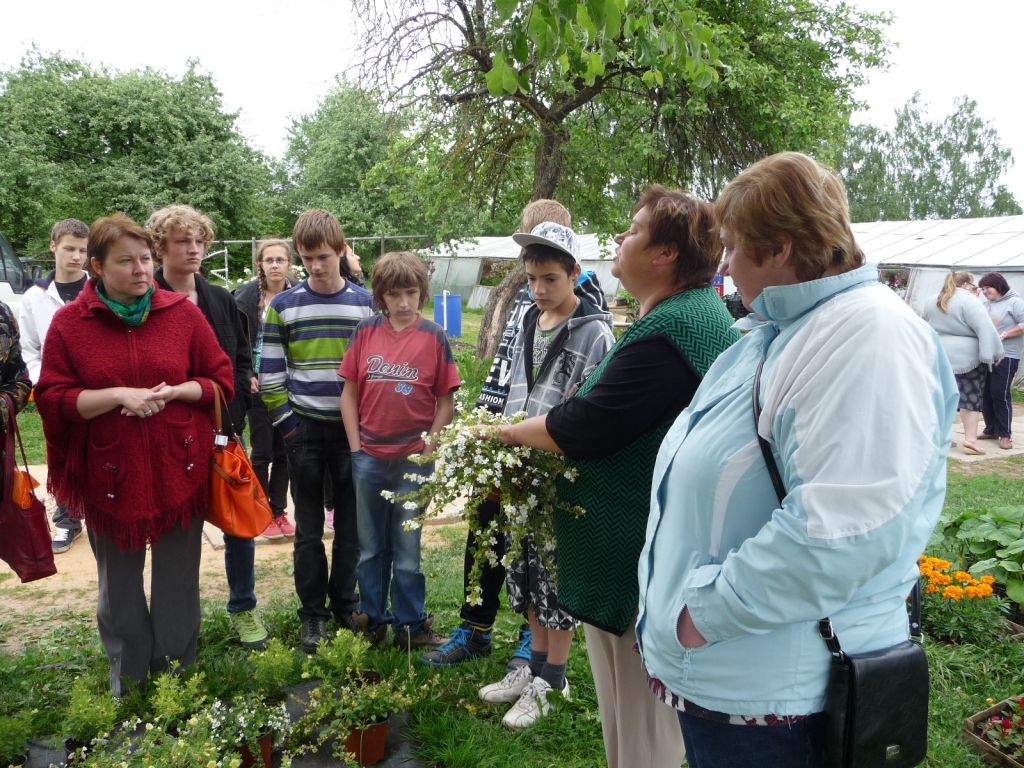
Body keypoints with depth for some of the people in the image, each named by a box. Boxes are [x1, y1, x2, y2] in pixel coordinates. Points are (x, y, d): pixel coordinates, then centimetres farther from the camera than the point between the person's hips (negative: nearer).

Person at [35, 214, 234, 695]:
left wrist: (173, 392, -15)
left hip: (178, 469, 0)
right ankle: (126, 671, 38)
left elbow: (222, 380, 1)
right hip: (109, 473, 0)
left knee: (177, 578, 13)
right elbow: (51, 399, -5)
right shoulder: (69, 322, -4)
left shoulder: (182, 313, -2)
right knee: (119, 579, 17)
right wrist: (118, 395, -18)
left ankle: (176, 670, 33)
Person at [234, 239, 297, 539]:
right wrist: (247, 376, -13)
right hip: (259, 382, -2)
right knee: (262, 451, 4)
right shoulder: (245, 295, -5)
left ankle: (279, 511, 22)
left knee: (284, 450, 9)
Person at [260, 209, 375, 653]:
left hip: (353, 430, 1)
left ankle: (345, 604, 27)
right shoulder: (283, 306, -1)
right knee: (308, 528, 8)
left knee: (350, 524, 10)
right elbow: (270, 372, 1)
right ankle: (312, 613, 21)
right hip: (304, 431, 0)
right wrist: (285, 422, -5)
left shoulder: (366, 303, 1)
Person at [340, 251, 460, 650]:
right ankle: (372, 620, 30)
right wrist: (355, 446, -1)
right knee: (371, 547, 15)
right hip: (368, 458, 2)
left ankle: (409, 625, 24)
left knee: (407, 550, 10)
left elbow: (446, 401, -2)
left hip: (413, 460, -2)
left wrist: (428, 447, -8)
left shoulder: (434, 336, -4)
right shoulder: (366, 331, 0)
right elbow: (349, 392, 4)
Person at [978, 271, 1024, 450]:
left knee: (1000, 393, -8)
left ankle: (1005, 435, 0)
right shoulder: (986, 305, 17)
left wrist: (1004, 335, -20)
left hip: (1006, 356, -7)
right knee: (986, 393, 8)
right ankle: (991, 430, 20)